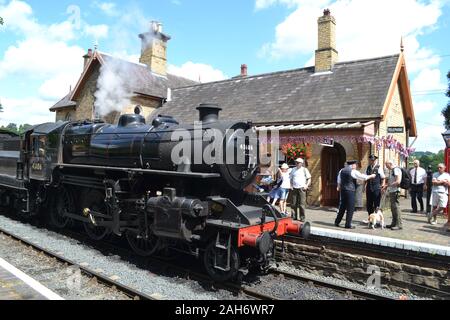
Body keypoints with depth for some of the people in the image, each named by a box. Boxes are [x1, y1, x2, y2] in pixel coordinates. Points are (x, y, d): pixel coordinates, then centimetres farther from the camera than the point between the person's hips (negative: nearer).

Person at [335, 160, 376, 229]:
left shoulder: (342, 171, 11)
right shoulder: (353, 171, -10)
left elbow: (339, 181, 18)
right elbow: (363, 177, -6)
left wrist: (339, 188, 28)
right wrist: (371, 176, 10)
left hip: (343, 190, 7)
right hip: (350, 191, -7)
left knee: (342, 207, 15)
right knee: (350, 208, 1)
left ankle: (337, 222, 17)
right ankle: (348, 225, 3)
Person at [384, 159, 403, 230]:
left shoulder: (396, 169, -14)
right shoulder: (391, 170, 17)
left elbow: (398, 182, -21)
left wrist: (389, 185, -13)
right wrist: (387, 186, 15)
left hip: (395, 191, -10)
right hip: (391, 191, 10)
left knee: (396, 207, -8)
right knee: (393, 208, 14)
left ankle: (399, 224, -3)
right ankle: (394, 223, 22)